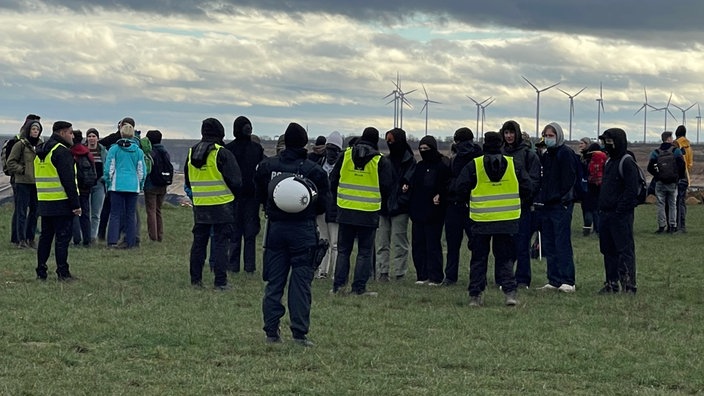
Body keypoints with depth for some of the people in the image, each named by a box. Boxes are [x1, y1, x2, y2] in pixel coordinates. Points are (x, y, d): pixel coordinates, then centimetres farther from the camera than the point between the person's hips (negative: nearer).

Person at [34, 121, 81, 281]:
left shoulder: (40, 152, 16)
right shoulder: (62, 151, -13)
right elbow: (68, 180, -18)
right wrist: (76, 204, -16)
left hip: (44, 202, 8)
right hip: (61, 203, -8)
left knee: (45, 236, 13)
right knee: (62, 237, -4)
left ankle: (41, 272, 13)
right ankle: (63, 273, -4)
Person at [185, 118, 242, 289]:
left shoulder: (191, 153, 6)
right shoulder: (223, 154, -13)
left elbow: (188, 182, 16)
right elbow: (235, 181, -12)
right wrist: (234, 195, 8)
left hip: (199, 206, 5)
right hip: (221, 206, -5)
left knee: (199, 241, 12)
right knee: (221, 242, -1)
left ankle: (196, 279, 15)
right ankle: (220, 282, -2)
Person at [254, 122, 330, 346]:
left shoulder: (267, 166, -1)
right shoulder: (314, 170, -9)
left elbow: (259, 197, 8)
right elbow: (324, 203, -4)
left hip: (276, 228, 2)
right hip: (303, 231, -2)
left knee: (274, 282, 9)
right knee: (301, 282, 1)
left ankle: (271, 331, 9)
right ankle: (299, 333, -1)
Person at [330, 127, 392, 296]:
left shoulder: (346, 155, 2)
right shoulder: (381, 161, -6)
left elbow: (333, 180, 7)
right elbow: (386, 187, -5)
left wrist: (337, 199, 21)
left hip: (345, 211, 2)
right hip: (369, 214, -2)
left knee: (343, 249, 11)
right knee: (365, 252, 5)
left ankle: (338, 285, 7)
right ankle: (359, 287, 2)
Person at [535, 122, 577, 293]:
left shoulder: (566, 153, -7)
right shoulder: (546, 155, 19)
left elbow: (569, 178, -14)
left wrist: (564, 199, -19)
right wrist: (540, 199, 11)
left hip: (561, 206, -9)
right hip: (547, 205, 9)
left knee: (562, 244, -10)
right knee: (549, 245, 8)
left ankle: (567, 281, -9)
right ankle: (554, 280, 11)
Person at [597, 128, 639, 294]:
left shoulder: (627, 162, -10)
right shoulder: (609, 162, 18)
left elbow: (631, 190, -16)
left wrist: (620, 209, -19)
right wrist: (602, 207, 14)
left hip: (621, 215, -9)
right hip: (606, 214, 9)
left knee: (624, 249, -8)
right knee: (608, 249, 11)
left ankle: (629, 285, -7)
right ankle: (611, 283, 18)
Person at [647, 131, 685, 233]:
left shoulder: (655, 153, -1)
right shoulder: (676, 151, -5)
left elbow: (650, 168, -6)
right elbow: (682, 165, -13)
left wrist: (657, 175, 9)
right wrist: (681, 176, 2)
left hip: (660, 183, 1)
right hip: (673, 183, 0)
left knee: (661, 205, 6)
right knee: (672, 205, 9)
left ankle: (661, 226, 2)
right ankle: (672, 226, 8)